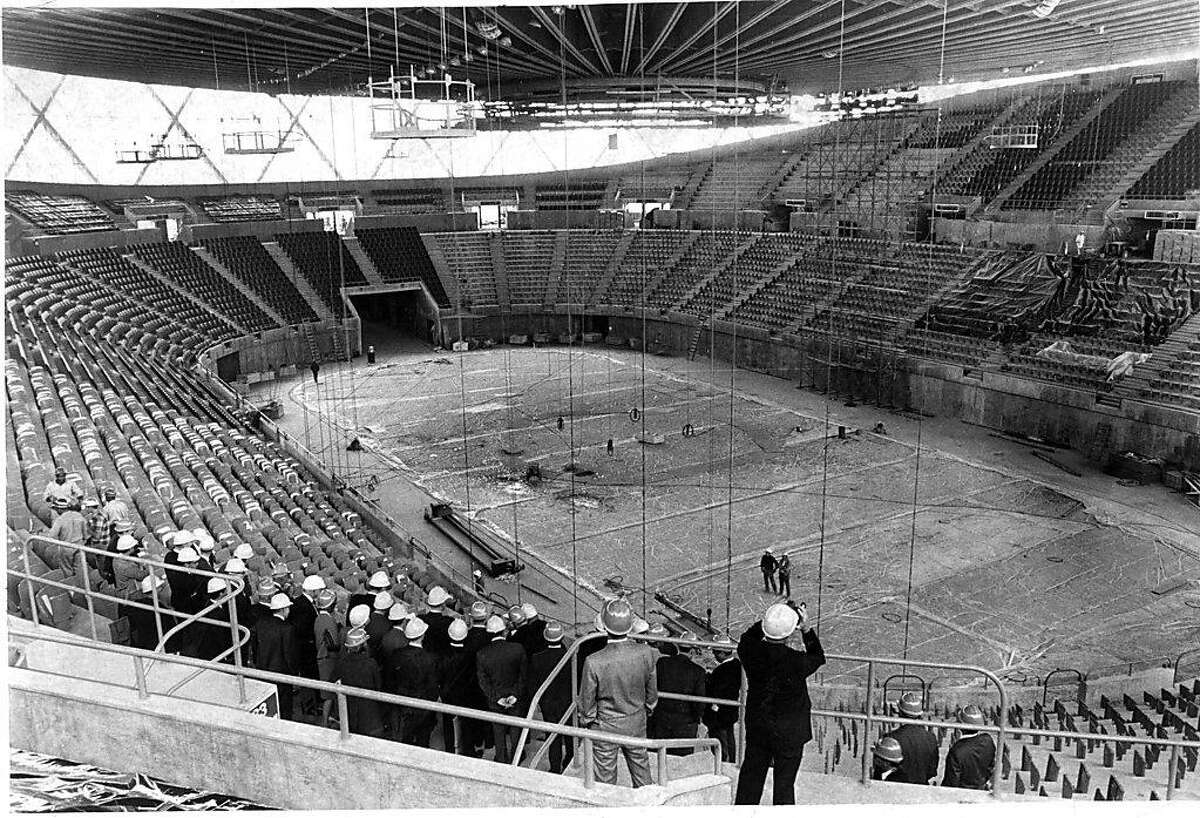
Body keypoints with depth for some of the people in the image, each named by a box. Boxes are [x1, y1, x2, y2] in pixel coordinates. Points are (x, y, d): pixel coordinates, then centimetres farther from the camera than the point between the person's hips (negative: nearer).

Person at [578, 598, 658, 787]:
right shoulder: (644, 655, -19)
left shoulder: (594, 663, -29)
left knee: (605, 775, 16)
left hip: (605, 726, -3)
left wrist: (587, 722, 5)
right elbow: (652, 692, -2)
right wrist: (647, 711, 17)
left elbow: (587, 701, -14)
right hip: (637, 722, 3)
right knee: (640, 765, 23)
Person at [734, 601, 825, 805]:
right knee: (784, 781, 11)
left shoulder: (749, 651, -18)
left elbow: (748, 636, 7)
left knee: (751, 773, 20)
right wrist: (806, 629, -6)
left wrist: (769, 619, 0)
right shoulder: (796, 661, -27)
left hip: (756, 726, 4)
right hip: (790, 731, -4)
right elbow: (818, 657, -4)